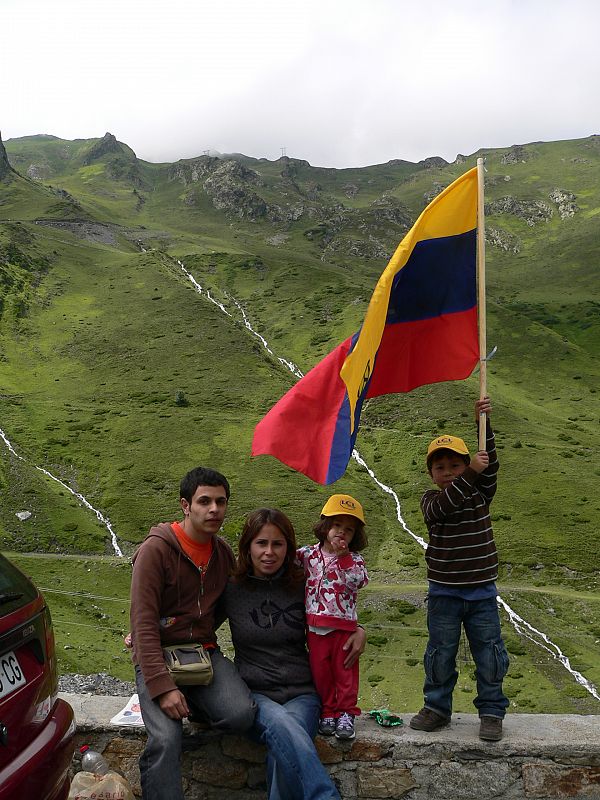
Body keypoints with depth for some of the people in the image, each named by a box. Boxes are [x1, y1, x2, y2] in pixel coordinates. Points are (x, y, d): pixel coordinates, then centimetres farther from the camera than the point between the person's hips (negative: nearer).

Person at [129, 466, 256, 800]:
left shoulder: (224, 552, 7)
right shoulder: (156, 549, -12)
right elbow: (144, 624, -15)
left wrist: (202, 641, 6)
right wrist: (162, 686, -23)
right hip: (157, 656, -5)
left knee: (241, 715, -21)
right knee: (166, 741, -28)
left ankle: (193, 702, 8)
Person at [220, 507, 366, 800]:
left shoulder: (302, 586, 5)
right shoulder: (231, 589, 3)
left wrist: (358, 630, 1)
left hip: (301, 693, 1)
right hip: (254, 694, -1)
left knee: (283, 756, -32)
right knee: (282, 726, -36)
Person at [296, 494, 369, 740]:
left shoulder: (354, 560, 0)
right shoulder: (308, 554, 2)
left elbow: (357, 581, -16)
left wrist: (343, 555, -19)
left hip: (344, 625, -1)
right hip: (315, 625, 1)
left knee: (345, 670, 7)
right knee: (319, 669, 9)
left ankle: (346, 713, 18)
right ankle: (327, 712, 22)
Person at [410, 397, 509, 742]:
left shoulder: (482, 494, 1)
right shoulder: (431, 499, -3)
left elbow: (490, 464, -15)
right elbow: (442, 508, -27)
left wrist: (484, 422, -27)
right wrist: (470, 473, -36)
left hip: (482, 592, 1)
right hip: (444, 594, -1)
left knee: (490, 654, 6)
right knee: (440, 654, 10)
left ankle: (492, 712, 22)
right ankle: (437, 708, 26)